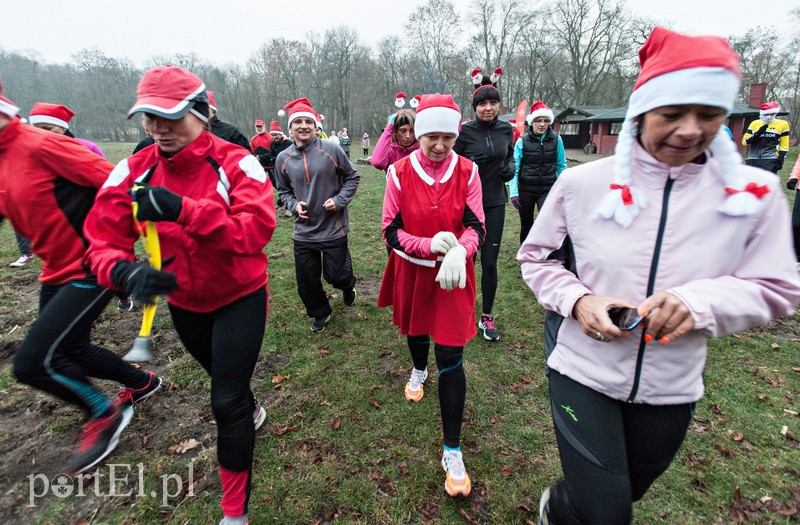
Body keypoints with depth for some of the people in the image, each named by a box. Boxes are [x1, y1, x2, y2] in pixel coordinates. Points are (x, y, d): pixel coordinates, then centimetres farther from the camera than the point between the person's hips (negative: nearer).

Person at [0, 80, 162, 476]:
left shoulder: (42, 146, -18)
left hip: (90, 270, -10)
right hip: (57, 274, 10)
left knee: (32, 362, -10)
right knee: (68, 351, 19)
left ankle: (105, 414, 15)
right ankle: (143, 382, 42)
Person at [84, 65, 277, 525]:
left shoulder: (235, 162, -19)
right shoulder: (134, 172, -7)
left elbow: (258, 230, -32)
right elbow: (104, 241, -10)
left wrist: (183, 209, -42)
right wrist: (125, 270, -32)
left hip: (240, 298, -5)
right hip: (184, 303, 5)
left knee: (227, 403, -3)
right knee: (223, 378, 28)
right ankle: (251, 411, 65)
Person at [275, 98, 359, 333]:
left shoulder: (332, 150, -8)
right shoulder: (283, 158, 0)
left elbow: (352, 177, 3)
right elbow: (283, 191, 13)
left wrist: (339, 200, -11)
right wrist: (294, 205, -7)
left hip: (334, 228, -3)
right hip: (303, 231, 3)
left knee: (335, 276, 6)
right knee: (307, 280, 10)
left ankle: (348, 285, 45)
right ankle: (320, 313, 38)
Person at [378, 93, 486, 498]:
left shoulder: (467, 172, -8)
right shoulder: (399, 172, -10)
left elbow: (476, 227, -9)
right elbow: (391, 231, -9)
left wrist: (459, 251, -32)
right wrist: (430, 244, -27)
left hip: (452, 275, -1)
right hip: (412, 272, 2)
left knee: (450, 359, -3)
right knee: (415, 329, 26)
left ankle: (452, 451, 13)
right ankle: (419, 369, 64)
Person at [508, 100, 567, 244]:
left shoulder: (556, 139, -3)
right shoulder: (522, 141, -8)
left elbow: (561, 166, 6)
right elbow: (514, 168, -8)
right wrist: (514, 192, -16)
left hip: (548, 189, 0)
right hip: (526, 189, 0)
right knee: (526, 224, 14)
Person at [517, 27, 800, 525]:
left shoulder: (755, 192, -8)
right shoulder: (582, 182, -12)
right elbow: (536, 256, -2)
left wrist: (700, 301, -24)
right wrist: (578, 300, -21)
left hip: (672, 386, 3)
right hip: (583, 371, -3)